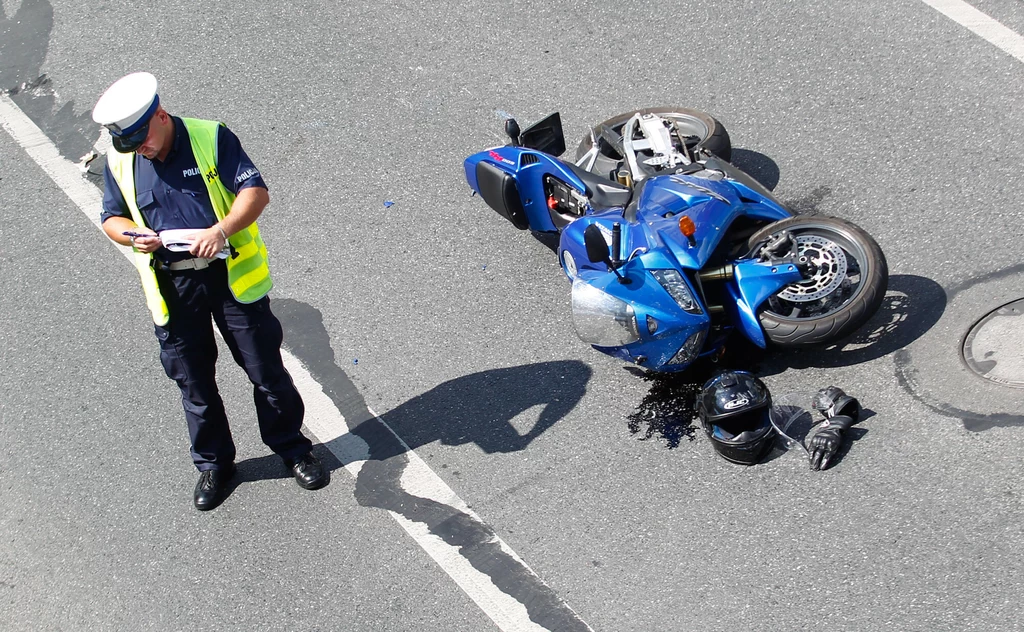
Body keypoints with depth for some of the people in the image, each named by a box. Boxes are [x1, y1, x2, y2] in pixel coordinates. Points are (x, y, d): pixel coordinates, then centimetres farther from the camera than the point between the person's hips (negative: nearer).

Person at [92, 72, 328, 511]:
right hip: (172, 289, 3)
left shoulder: (211, 138, -10)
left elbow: (256, 191, -14)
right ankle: (213, 464, 32)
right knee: (193, 382, 13)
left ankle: (293, 449, 27)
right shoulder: (119, 163, 1)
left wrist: (221, 230, -31)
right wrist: (133, 236, -14)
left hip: (231, 275, -3)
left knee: (265, 369, 7)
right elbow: (112, 217, 11)